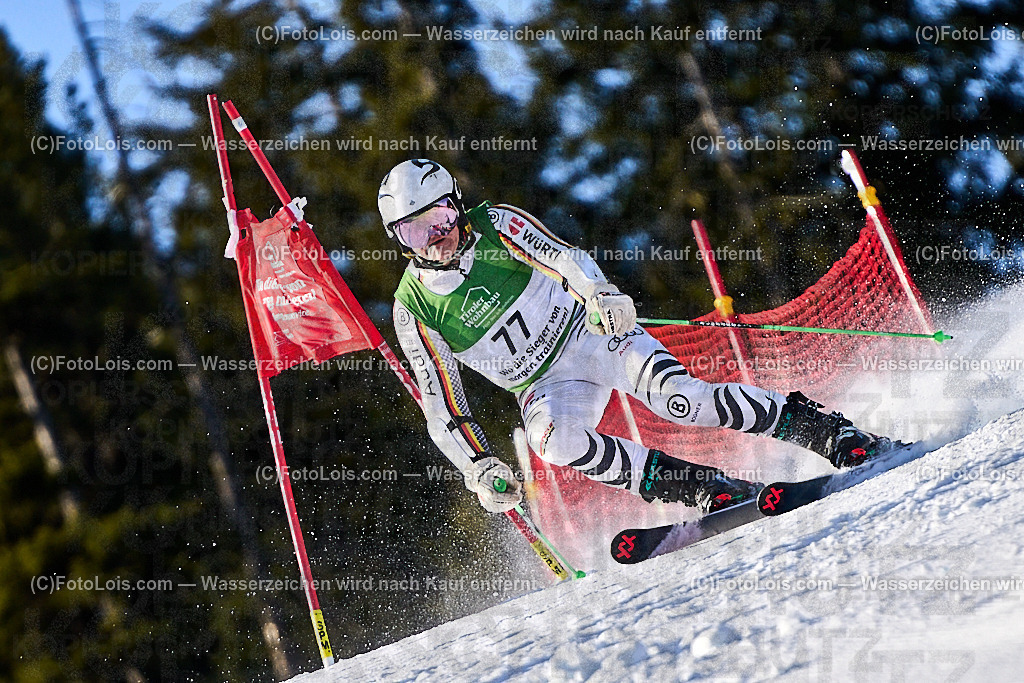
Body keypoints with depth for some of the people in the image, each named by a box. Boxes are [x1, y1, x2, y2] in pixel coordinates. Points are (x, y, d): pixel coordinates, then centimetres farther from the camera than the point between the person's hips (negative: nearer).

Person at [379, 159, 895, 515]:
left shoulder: (495, 226, -7)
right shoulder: (414, 309, -3)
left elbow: (564, 258, -19)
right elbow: (442, 407, 0)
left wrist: (600, 295, -41)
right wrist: (479, 469, -12)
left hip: (591, 332, -2)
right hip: (544, 386, 2)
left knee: (676, 395, -28)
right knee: (551, 438, -33)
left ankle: (836, 436, -23)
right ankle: (716, 492, -31)